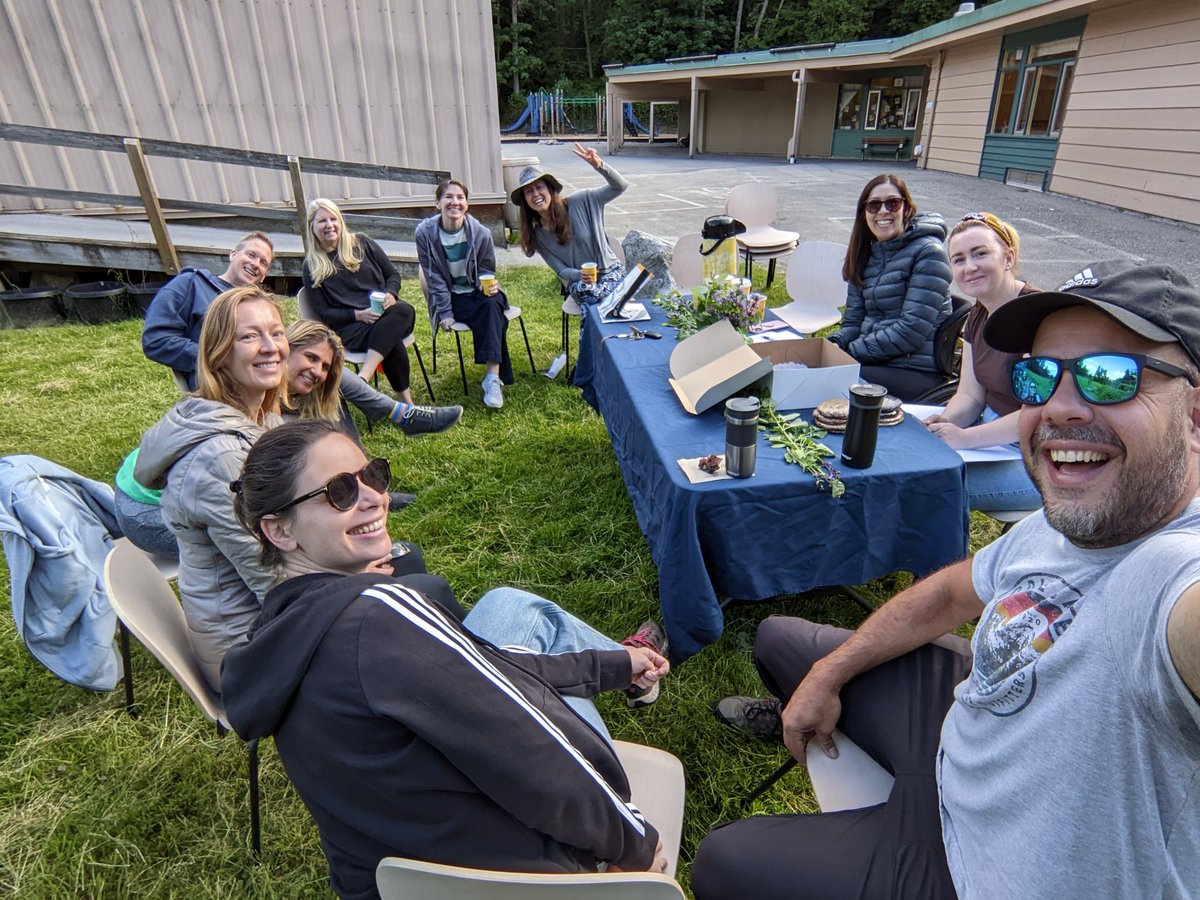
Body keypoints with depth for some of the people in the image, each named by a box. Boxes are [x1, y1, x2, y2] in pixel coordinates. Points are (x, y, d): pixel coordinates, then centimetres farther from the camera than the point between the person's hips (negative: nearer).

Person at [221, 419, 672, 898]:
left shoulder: (283, 627, -2)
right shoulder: (380, 614, -32)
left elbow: (475, 667, 3)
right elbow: (538, 769, -26)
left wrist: (611, 665, 10)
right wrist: (637, 841, -7)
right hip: (524, 861, -7)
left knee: (507, 606, 14)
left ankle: (628, 666, 42)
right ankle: (639, 673, 41)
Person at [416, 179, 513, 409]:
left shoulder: (480, 233, -6)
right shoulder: (425, 232, -9)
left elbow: (486, 270, 7)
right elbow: (434, 278, -6)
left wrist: (488, 285, -17)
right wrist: (445, 313, -13)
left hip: (477, 291, 2)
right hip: (451, 297, -2)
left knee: (493, 305, -34)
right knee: (489, 312, -32)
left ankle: (493, 378, -42)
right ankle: (494, 376, -28)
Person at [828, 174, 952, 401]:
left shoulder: (928, 252, -9)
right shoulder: (866, 254, 13)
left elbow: (912, 331, -17)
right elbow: (853, 322, 11)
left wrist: (851, 351, -16)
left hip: (916, 372, -6)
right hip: (874, 362, 6)